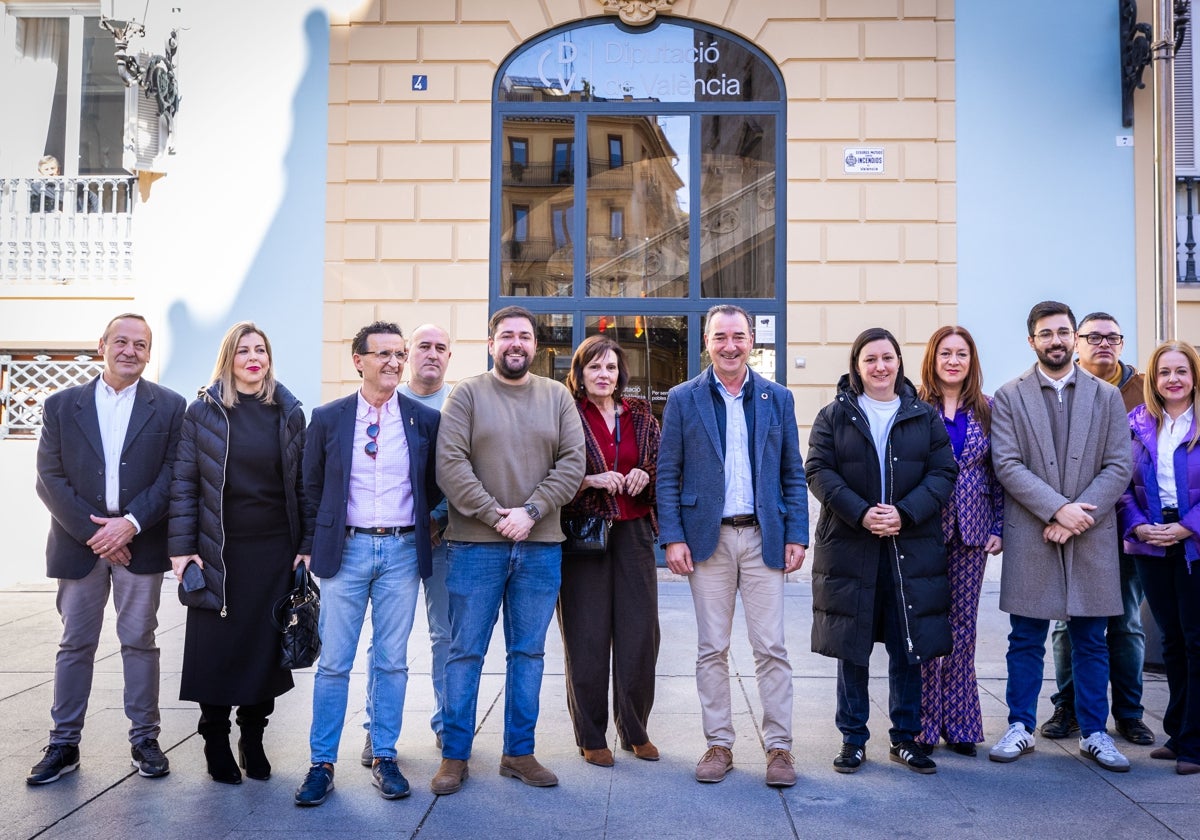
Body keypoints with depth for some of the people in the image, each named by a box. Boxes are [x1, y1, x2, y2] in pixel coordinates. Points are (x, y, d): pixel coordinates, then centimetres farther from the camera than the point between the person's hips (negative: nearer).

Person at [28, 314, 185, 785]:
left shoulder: (169, 407, 2)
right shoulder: (61, 405, 6)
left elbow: (172, 476, -3)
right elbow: (50, 478, 0)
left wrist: (130, 524, -14)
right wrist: (92, 532, -10)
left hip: (139, 542, -1)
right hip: (79, 541, 1)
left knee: (140, 641, 6)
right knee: (75, 644, 8)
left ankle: (144, 739, 16)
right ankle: (64, 744, 18)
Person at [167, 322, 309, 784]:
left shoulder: (289, 412, 6)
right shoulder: (202, 411, 1)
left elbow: (304, 484, 6)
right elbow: (184, 483, -1)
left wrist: (307, 546, 1)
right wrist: (181, 548, -7)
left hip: (275, 551, 2)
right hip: (218, 551, -1)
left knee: (266, 644, 6)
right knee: (216, 644, 4)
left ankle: (253, 740, 23)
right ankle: (216, 741, 22)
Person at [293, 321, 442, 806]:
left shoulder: (426, 420, 2)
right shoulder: (327, 419, 2)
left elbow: (434, 486, 13)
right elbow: (311, 488, 9)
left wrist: (423, 524, 8)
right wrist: (319, 542, 8)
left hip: (402, 551, 1)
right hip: (347, 548, 0)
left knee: (392, 661, 8)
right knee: (333, 662, 3)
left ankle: (384, 757, 20)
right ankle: (322, 763, 14)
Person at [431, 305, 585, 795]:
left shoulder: (557, 397, 9)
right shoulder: (466, 394, 1)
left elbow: (573, 462, 0)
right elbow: (450, 464, -8)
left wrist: (531, 511, -12)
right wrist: (495, 515, -15)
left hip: (541, 546, 3)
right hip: (475, 544, -2)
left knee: (529, 652, 10)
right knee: (466, 652, 4)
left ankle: (519, 752, 22)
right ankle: (454, 756, 15)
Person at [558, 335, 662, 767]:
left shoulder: (640, 415, 11)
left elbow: (662, 467, 17)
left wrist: (646, 475, -4)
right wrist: (592, 480, -16)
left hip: (633, 532, 4)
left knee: (640, 631, 4)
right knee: (587, 636, 0)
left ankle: (635, 730, 20)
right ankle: (591, 736, 14)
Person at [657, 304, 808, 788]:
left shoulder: (778, 398, 8)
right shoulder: (683, 399, 4)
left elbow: (793, 474, 8)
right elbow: (668, 474, 2)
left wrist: (797, 535, 0)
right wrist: (672, 538, -7)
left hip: (764, 538, 1)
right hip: (708, 538, 0)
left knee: (771, 647, 1)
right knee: (712, 649, 6)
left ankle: (779, 746, 12)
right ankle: (718, 745, 17)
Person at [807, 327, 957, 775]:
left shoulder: (925, 417, 9)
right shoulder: (834, 416, 5)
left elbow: (943, 473, 2)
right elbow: (819, 472, -3)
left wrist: (905, 513, -13)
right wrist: (861, 513, -16)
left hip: (912, 547, 1)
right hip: (849, 547, -1)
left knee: (909, 647, 7)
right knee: (851, 646, 6)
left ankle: (905, 738, 22)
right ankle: (852, 739, 18)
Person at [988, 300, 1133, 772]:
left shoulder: (1107, 396, 8)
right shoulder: (1009, 397, 4)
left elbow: (1119, 466, 1)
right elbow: (1007, 465, -6)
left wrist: (1078, 516, -11)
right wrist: (1057, 508, -16)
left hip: (1092, 537, 1)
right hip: (1030, 537, -1)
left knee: (1090, 641, 9)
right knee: (1026, 640, 5)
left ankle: (1094, 733, 21)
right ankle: (1021, 729, 17)